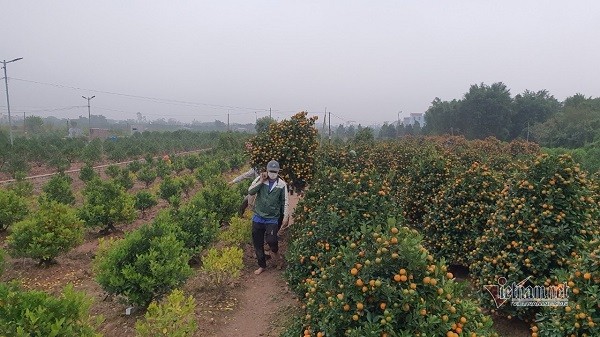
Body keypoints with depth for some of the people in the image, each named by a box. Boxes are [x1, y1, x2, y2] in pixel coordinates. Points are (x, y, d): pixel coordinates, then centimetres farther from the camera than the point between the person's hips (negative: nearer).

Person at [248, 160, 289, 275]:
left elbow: (285, 201, 1)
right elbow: (250, 191, -13)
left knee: (271, 240, -21)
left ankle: (275, 252, 16)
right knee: (257, 243, 8)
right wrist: (261, 181, -19)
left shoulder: (282, 184, -5)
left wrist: (286, 217, -2)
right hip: (258, 217, 2)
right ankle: (262, 265, 29)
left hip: (272, 218, -2)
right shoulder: (260, 179, -3)